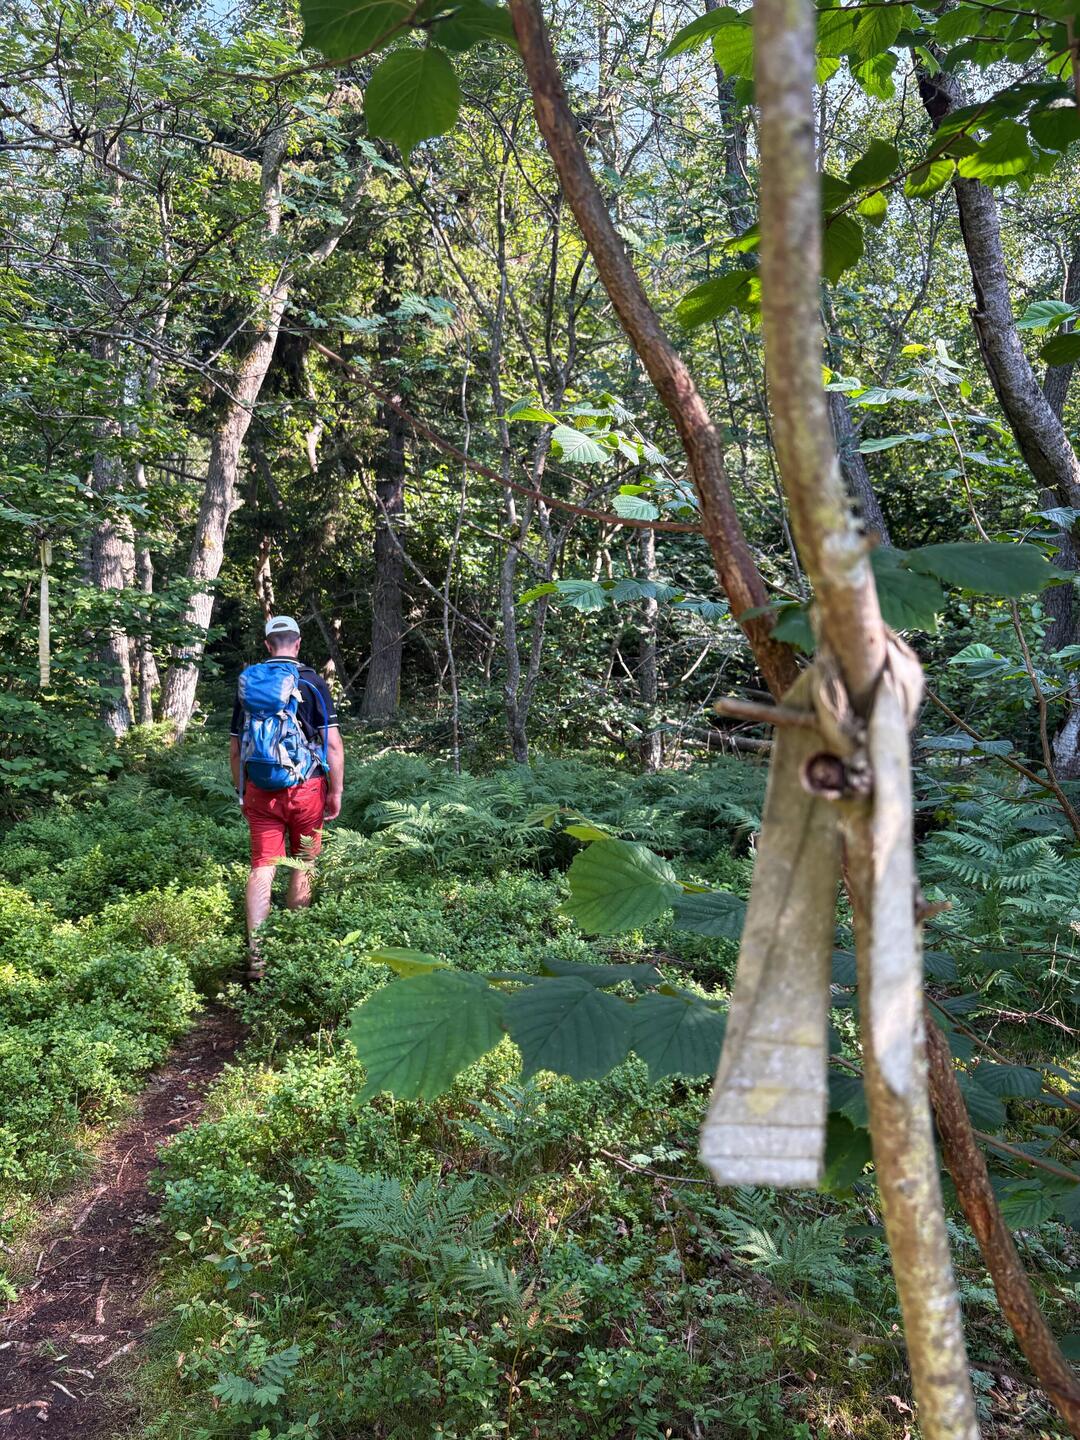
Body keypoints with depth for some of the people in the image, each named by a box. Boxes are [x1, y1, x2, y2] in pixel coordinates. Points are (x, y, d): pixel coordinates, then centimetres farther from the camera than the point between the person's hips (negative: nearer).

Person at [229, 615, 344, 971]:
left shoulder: (247, 684, 6)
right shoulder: (312, 683, -5)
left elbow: (235, 749, 10)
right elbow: (333, 743, -9)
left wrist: (241, 791, 20)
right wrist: (336, 792, -1)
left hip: (258, 791, 2)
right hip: (305, 788, -2)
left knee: (262, 867, 3)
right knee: (303, 865, 13)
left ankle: (256, 954, -5)